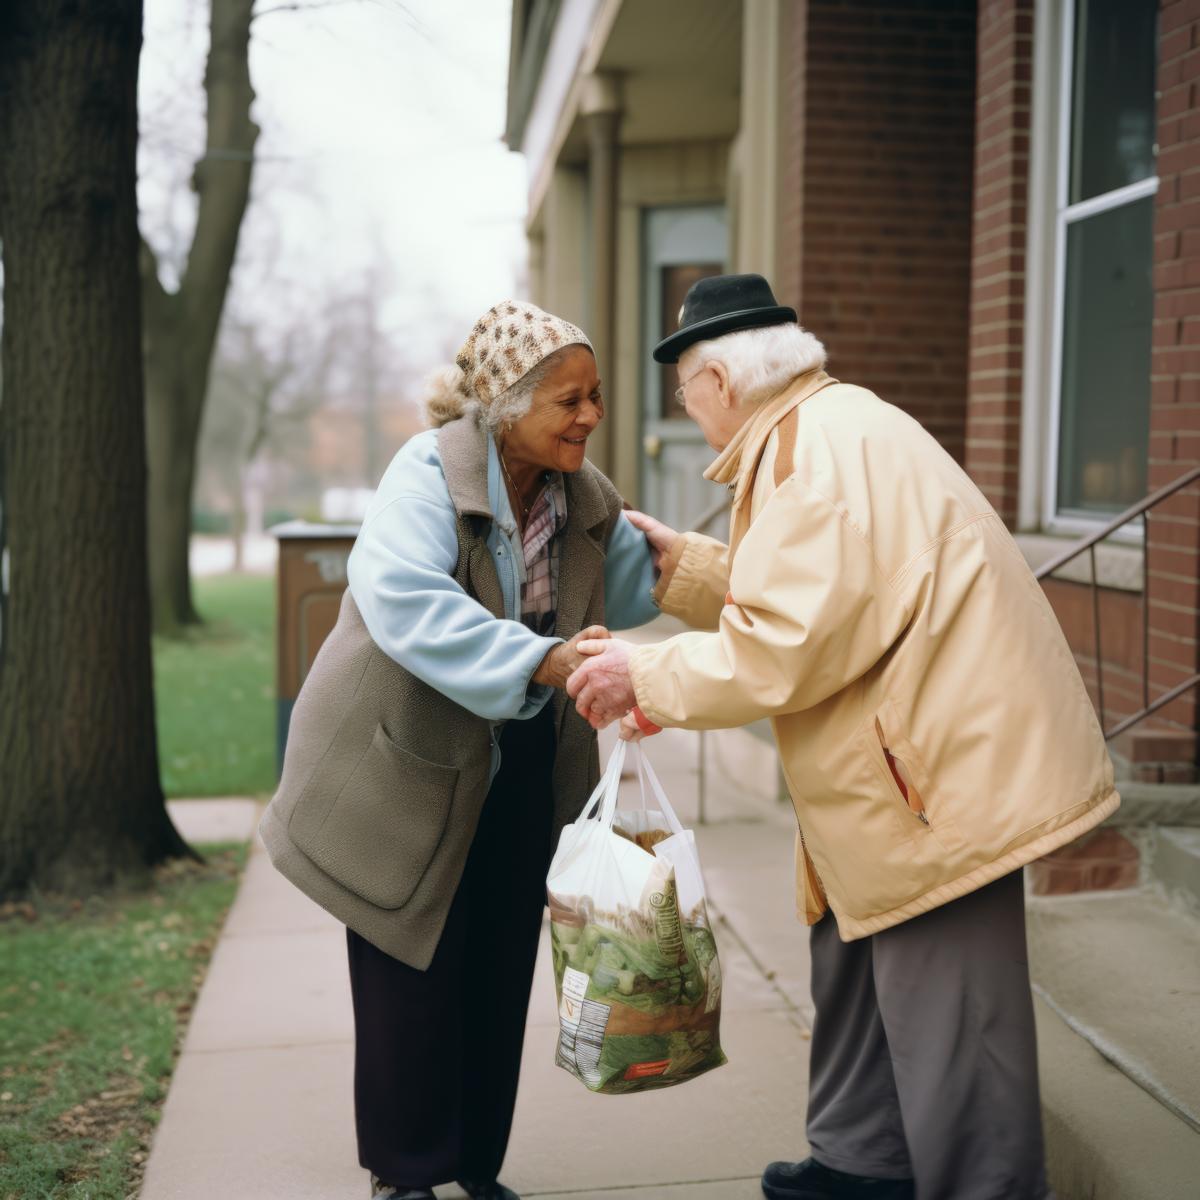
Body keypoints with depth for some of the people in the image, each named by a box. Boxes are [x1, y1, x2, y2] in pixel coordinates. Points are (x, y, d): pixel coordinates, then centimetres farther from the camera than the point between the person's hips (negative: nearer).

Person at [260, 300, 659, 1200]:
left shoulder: (587, 499, 2)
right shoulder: (430, 471, -21)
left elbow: (637, 584, 13)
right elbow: (402, 602, -36)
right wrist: (538, 660, -44)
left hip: (523, 774, 6)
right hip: (413, 765, -6)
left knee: (500, 972, 12)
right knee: (416, 973, 3)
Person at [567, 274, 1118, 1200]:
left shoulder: (817, 446, -18)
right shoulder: (825, 430, 14)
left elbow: (784, 644, -23)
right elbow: (796, 597, 21)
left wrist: (646, 678, -12)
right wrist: (676, 560, 20)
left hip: (946, 770, -11)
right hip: (897, 768, 11)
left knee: (944, 1025, -2)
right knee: (856, 968, 21)